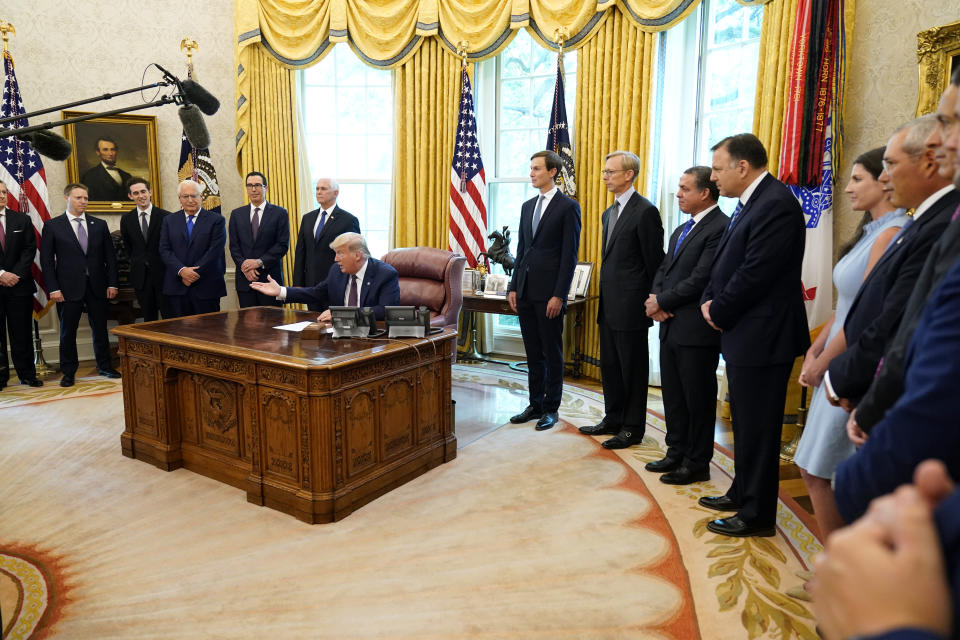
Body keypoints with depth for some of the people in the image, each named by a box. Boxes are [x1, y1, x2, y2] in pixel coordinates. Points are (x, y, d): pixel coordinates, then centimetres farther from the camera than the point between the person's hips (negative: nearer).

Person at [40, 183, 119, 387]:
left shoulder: (99, 225, 8)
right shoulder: (52, 226, 1)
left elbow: (110, 256, 8)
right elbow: (46, 260, -1)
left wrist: (112, 284, 2)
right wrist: (53, 288, -8)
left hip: (97, 286, 2)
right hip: (69, 288, -2)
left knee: (100, 329, 9)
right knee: (68, 332, 6)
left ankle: (105, 366, 23)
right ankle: (68, 372, 19)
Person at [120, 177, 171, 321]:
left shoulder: (165, 216, -5)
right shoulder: (126, 219, 6)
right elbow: (128, 247, 16)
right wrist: (138, 262, 10)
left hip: (163, 273, -3)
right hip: (140, 276, 3)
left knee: (169, 316, -1)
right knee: (149, 319, 9)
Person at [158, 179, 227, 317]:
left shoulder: (216, 220, 2)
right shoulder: (169, 221, 13)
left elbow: (215, 251, -7)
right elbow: (164, 250, 5)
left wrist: (194, 273, -12)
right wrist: (182, 270, -12)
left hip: (207, 287, -2)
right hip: (177, 287, 3)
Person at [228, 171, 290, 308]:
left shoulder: (279, 213, 3)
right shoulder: (237, 214, 13)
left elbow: (283, 245, -4)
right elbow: (234, 246, 8)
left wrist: (259, 262, -12)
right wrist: (244, 266, -8)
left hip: (269, 278, -2)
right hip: (244, 279, 3)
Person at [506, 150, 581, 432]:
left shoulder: (568, 207, -6)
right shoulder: (527, 206, 14)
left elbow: (570, 255, -10)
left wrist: (559, 295, -15)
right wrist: (513, 287, 10)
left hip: (549, 292, -6)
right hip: (526, 291, 7)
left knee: (552, 353, 4)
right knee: (533, 353, 13)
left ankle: (551, 409, 15)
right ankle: (535, 405, 23)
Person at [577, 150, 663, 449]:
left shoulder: (645, 211, -12)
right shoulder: (609, 213, 15)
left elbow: (654, 262, -12)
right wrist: (605, 295, 14)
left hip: (631, 306, -9)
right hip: (609, 304, 9)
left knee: (633, 367, 3)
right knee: (609, 365, 16)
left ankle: (633, 428, 15)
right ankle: (613, 419, 30)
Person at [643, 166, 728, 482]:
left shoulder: (720, 228, -14)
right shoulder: (681, 230, 17)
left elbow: (700, 279, -21)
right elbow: (663, 270, 16)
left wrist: (661, 302, -11)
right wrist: (656, 301, -3)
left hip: (696, 330, -9)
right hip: (671, 326, 9)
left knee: (698, 399, 4)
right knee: (673, 396, 17)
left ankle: (697, 463, 17)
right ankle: (676, 453, 31)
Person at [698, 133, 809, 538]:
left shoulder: (776, 204, -19)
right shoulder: (752, 202, 13)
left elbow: (755, 274, -22)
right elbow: (727, 263, 16)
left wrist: (718, 311, -10)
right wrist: (710, 300, 1)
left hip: (763, 337, -10)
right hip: (744, 334, 10)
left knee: (758, 428, 1)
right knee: (744, 423, 20)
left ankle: (757, 515, 15)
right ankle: (742, 493, 36)